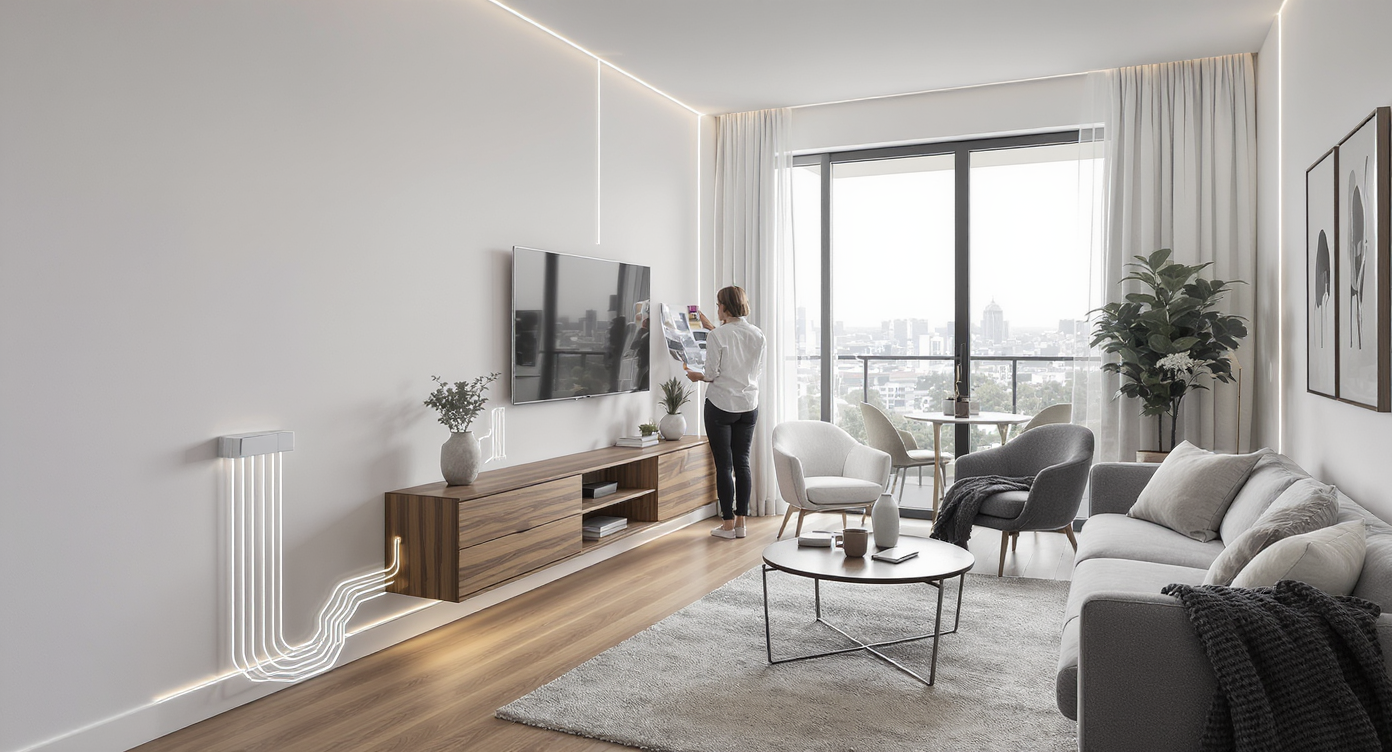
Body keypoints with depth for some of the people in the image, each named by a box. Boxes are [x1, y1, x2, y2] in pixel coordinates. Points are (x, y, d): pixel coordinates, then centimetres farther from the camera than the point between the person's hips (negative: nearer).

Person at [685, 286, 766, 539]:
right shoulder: (757, 335, 3)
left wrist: (697, 376, 9)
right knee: (742, 463, 9)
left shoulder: (717, 336, -14)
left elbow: (712, 373, -13)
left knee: (724, 465, 2)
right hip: (749, 404, 5)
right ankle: (741, 523, 13)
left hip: (721, 405, -5)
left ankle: (728, 524, 7)